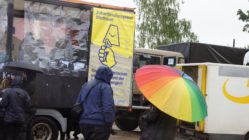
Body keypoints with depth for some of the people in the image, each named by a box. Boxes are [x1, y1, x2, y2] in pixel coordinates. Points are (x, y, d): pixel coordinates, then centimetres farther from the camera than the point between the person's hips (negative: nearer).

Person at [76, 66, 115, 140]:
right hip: (99, 124, -8)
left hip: (84, 123, 8)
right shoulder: (105, 87, -9)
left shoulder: (85, 85, 18)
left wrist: (81, 119, 27)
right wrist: (109, 124, -12)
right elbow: (108, 107, -17)